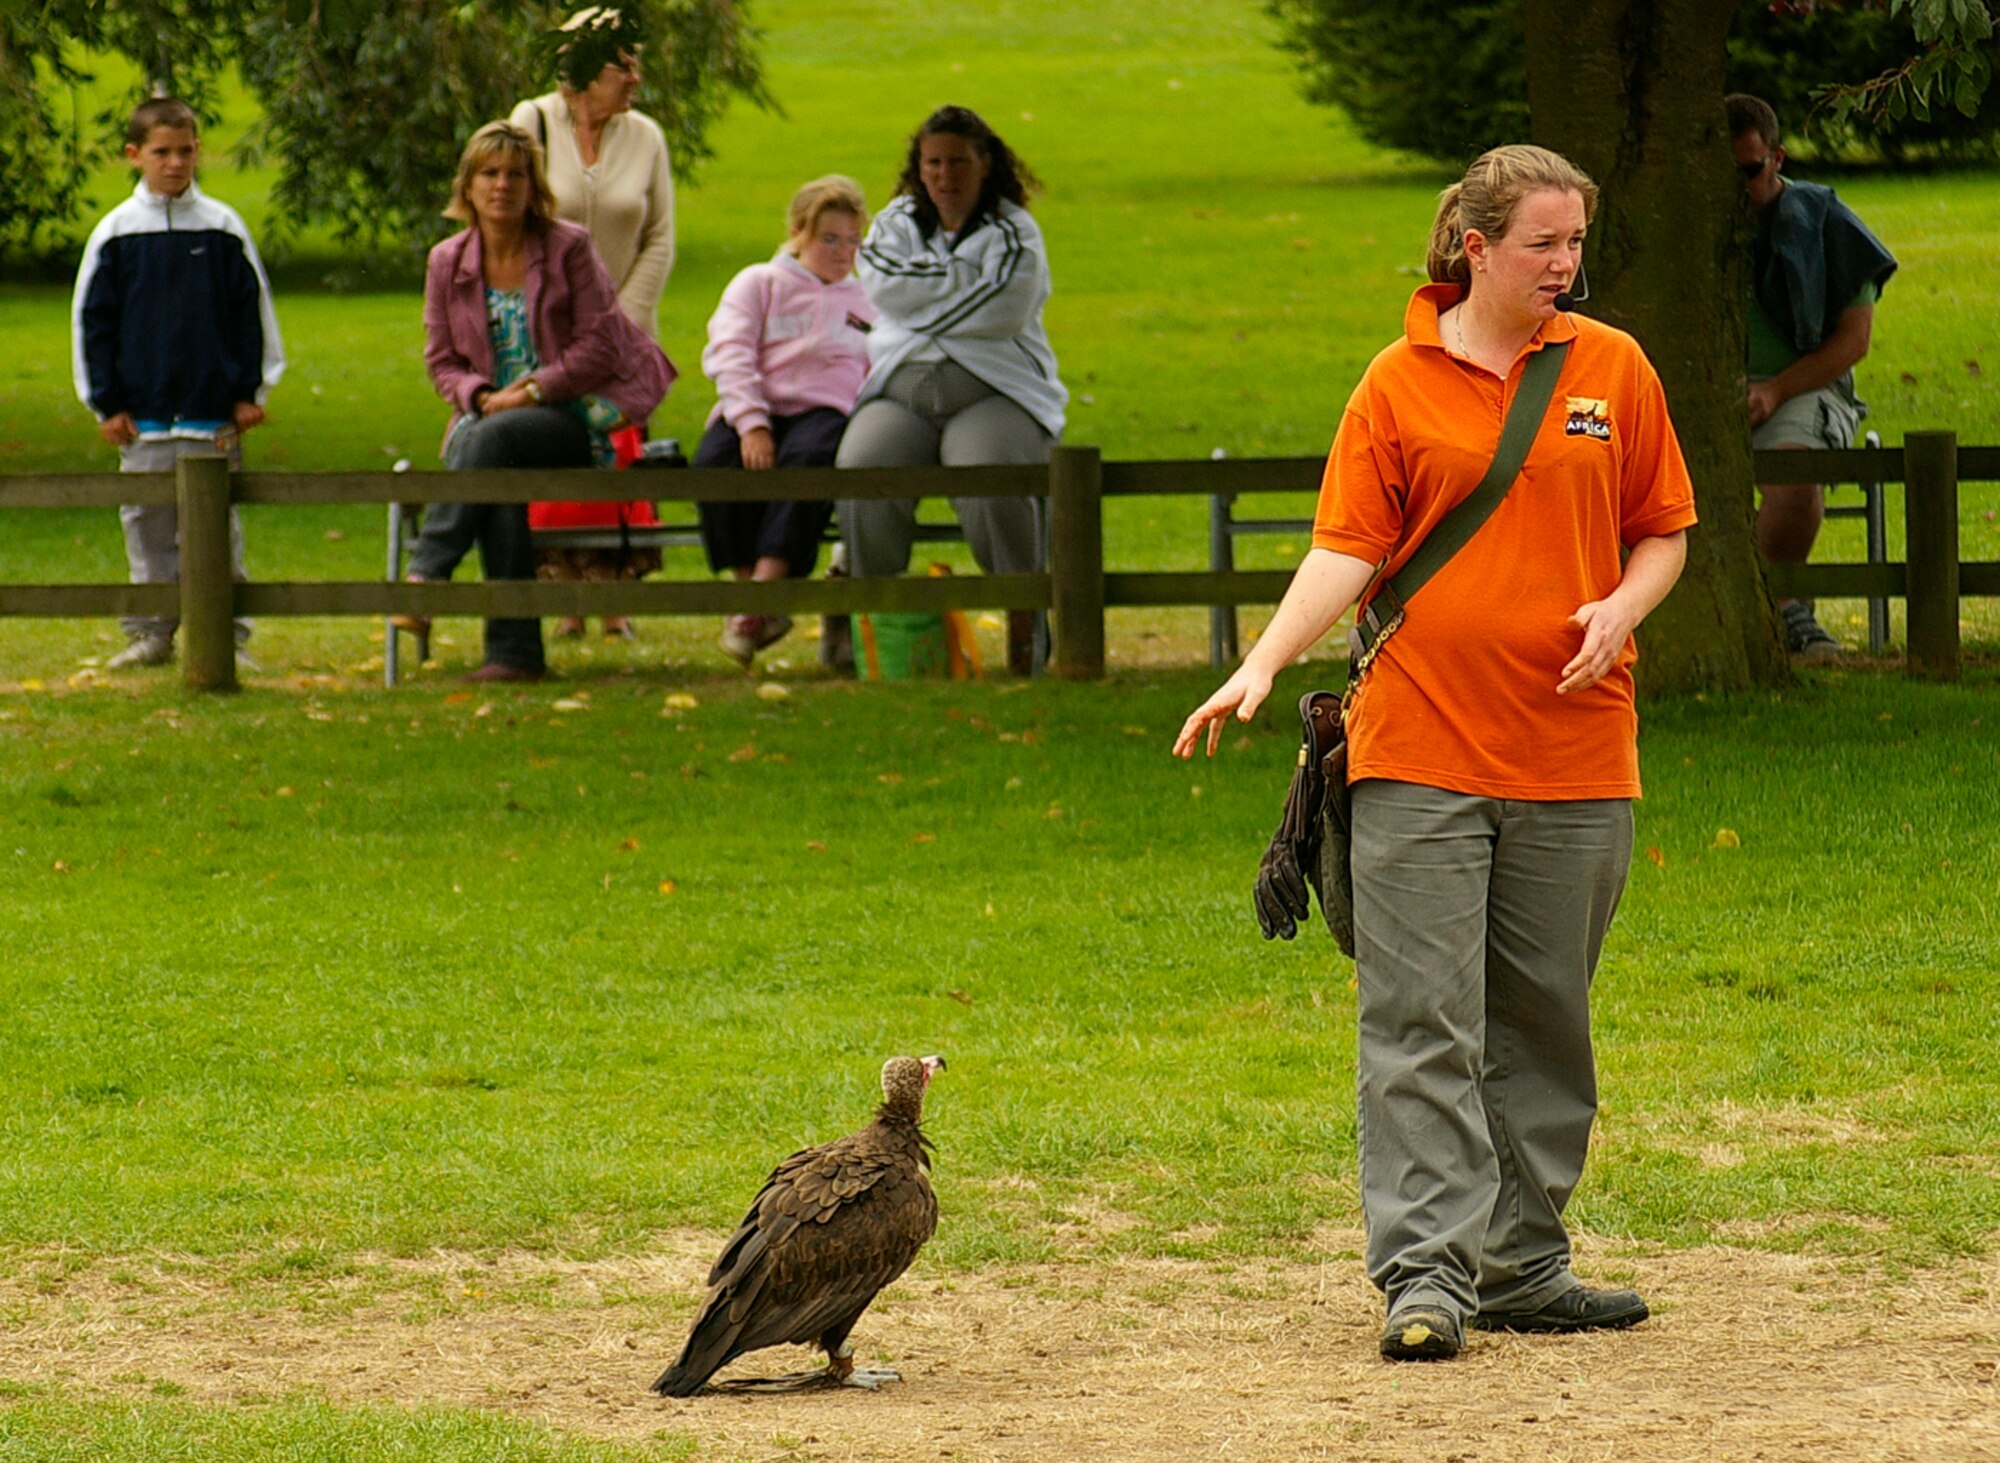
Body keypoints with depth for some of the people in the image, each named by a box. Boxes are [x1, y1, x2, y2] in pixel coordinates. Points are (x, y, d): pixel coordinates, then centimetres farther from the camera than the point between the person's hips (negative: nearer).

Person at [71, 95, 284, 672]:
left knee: (218, 527, 0)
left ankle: (228, 635, 5)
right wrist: (106, 402, 1)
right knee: (148, 526, 4)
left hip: (213, 413, -1)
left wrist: (249, 391, 3)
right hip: (142, 418, 1)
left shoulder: (223, 229, 4)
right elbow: (91, 322, 6)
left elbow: (253, 315, 8)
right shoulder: (116, 233, 3)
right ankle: (151, 634, 12)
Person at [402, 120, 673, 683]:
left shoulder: (568, 248, 0)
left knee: (492, 439, -36)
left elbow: (597, 347, -4)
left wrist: (534, 389, -15)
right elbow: (441, 358, 13)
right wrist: (479, 395, -8)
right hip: (488, 418, 3)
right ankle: (514, 651, -35)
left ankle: (425, 573, -41)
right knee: (497, 488, -33)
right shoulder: (448, 262, 11)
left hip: (571, 416, -3)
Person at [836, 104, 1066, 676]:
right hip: (901, 392, 3)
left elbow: (1002, 311, -11)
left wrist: (919, 305, -3)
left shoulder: (1014, 233, 8)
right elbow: (883, 284, -3)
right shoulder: (896, 224, 18)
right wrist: (967, 278, -3)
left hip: (993, 392, -3)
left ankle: (1024, 623, -24)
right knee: (862, 471, -30)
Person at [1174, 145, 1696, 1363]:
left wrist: (1623, 609, -7)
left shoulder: (1613, 369, 8)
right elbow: (1348, 548, -2)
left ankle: (1522, 1268, 16)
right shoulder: (1401, 385, 1)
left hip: (1574, 750, 2)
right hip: (1422, 748, -2)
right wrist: (1263, 666, -15)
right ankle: (1428, 1272, -9)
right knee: (1420, 1020, -7)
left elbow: (1662, 530, 14)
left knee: (1543, 1021, 8)